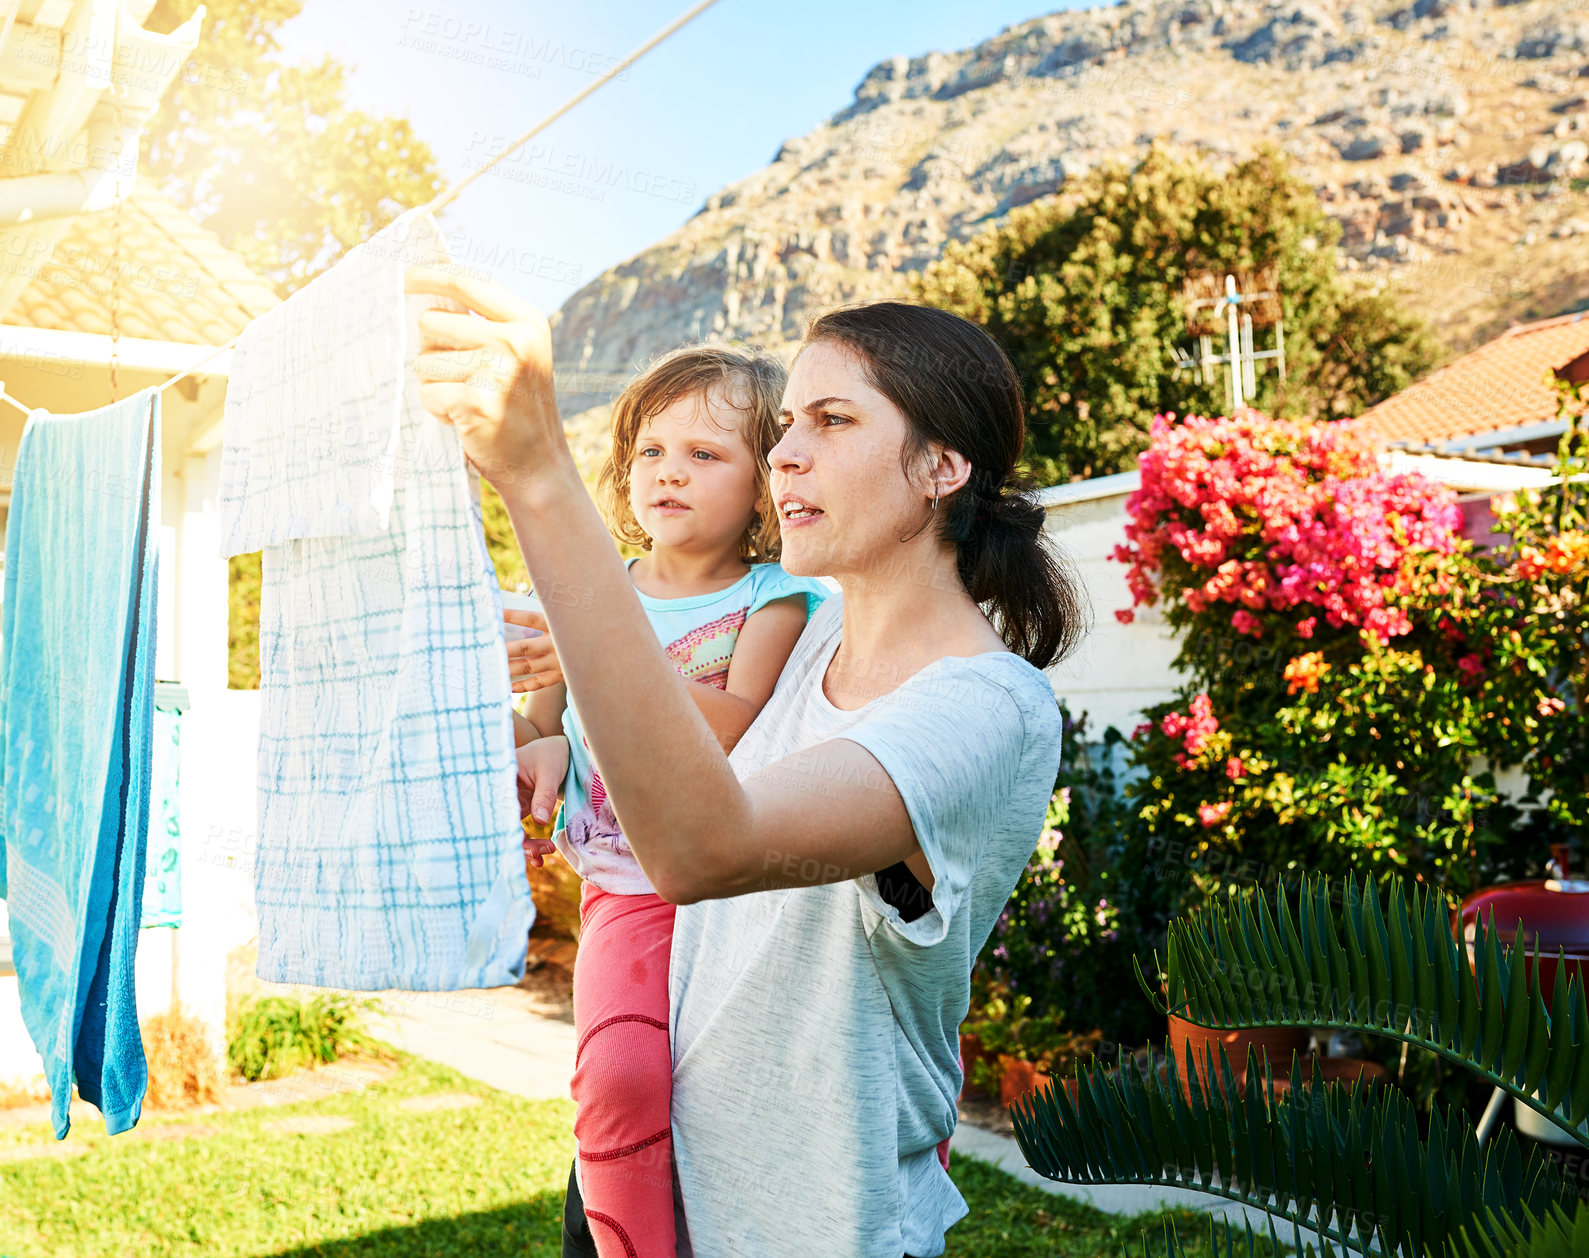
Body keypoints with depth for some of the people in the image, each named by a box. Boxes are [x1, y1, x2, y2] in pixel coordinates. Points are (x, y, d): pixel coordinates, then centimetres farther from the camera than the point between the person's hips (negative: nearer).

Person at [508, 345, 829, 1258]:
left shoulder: (771, 601, 1)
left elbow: (734, 728, -14)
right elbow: (544, 718, 24)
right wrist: (544, 748, 0)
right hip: (629, 889, 1)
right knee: (622, 1074, -26)